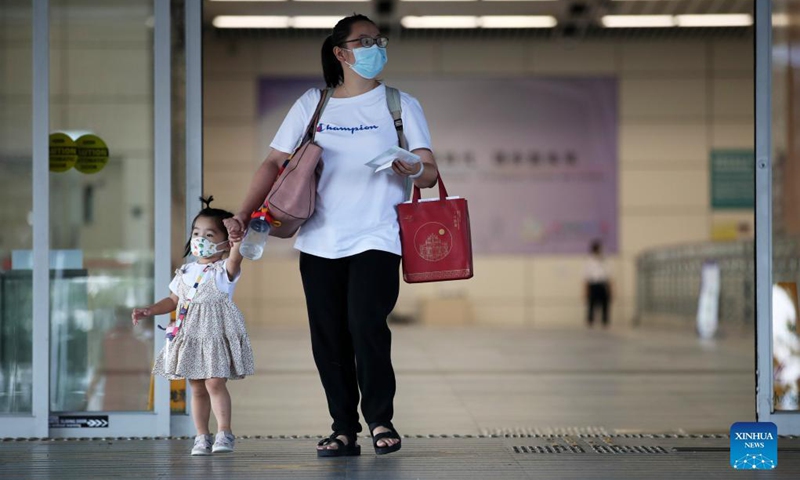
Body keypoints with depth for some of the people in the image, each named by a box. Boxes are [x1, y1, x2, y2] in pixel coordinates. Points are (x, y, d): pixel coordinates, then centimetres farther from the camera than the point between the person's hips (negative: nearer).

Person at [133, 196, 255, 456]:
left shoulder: (224, 269, -3)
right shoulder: (185, 272, 14)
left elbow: (235, 259, -26)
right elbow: (173, 300, 21)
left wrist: (238, 239, -44)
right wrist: (149, 311, 8)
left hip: (217, 334, -5)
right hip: (189, 336, 6)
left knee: (214, 382, -14)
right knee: (197, 387, 7)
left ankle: (224, 433, -9)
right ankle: (202, 436, 13)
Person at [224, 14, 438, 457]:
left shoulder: (400, 105, 6)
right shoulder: (312, 104, 10)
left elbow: (430, 170, 1)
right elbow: (275, 162, 9)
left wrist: (415, 172, -23)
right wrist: (244, 212, -3)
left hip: (376, 239, -2)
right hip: (319, 243, 2)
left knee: (366, 324, -18)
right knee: (328, 339, 2)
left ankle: (380, 419, -1)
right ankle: (344, 430, 13)